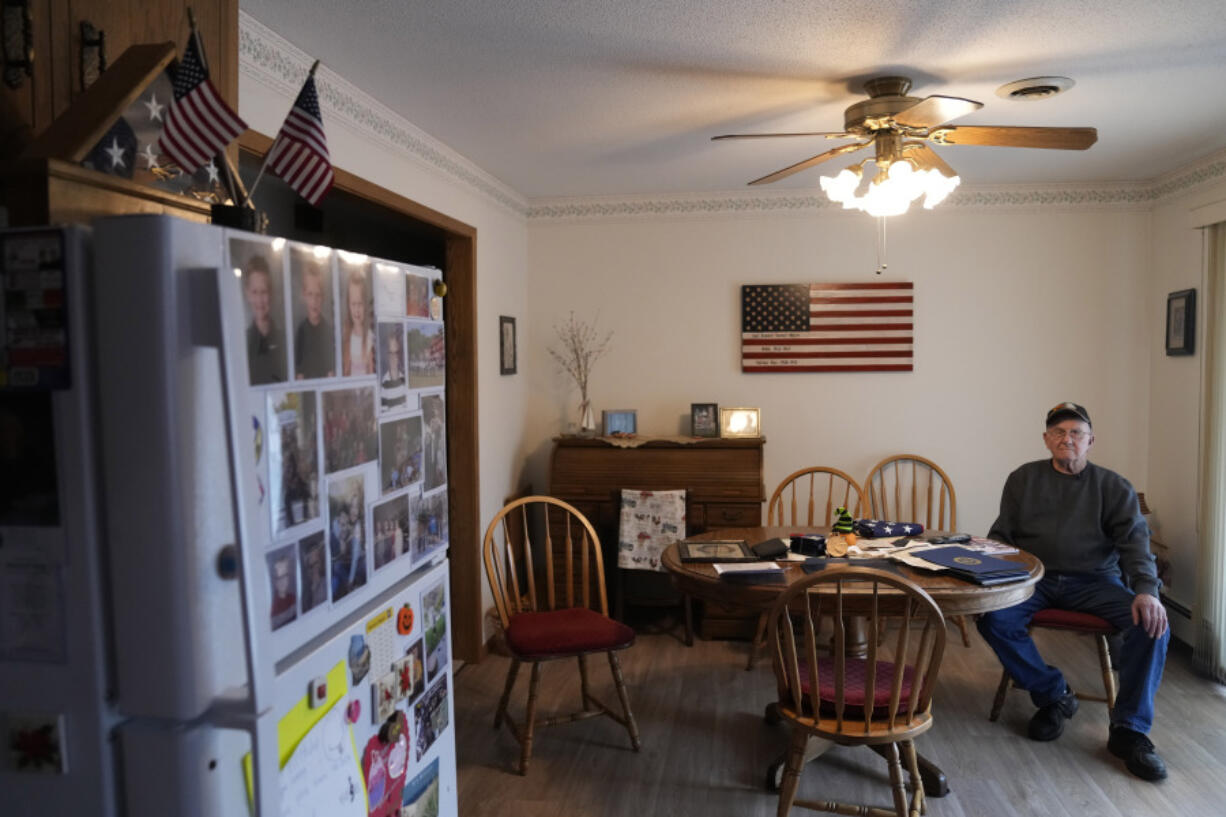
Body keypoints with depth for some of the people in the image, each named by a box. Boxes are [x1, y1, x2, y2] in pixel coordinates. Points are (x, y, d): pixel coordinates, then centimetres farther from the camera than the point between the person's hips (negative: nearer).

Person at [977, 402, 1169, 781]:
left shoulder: (1114, 487, 8)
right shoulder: (1023, 479, 10)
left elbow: (1135, 540, -4)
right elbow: (1001, 535, 9)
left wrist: (1146, 590, -23)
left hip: (1095, 581, 0)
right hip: (1034, 578, 0)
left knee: (1153, 622, -26)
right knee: (992, 616, -28)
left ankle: (1129, 729, -13)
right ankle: (1053, 696, -5)